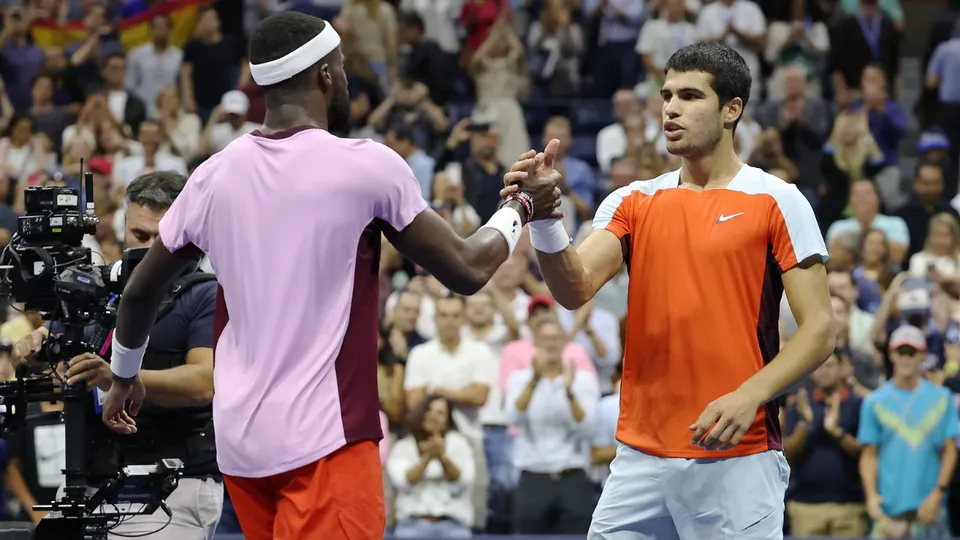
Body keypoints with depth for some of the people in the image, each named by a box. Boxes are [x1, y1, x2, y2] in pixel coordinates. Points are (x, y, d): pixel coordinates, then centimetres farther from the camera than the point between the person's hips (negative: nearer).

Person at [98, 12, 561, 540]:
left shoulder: (214, 176, 6)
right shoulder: (367, 166, -8)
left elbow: (140, 291, 17)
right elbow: (466, 270, -1)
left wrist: (124, 375, 35)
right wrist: (520, 208, 18)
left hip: (239, 439, 6)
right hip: (323, 442, -6)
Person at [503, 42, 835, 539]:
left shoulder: (777, 201, -1)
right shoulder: (632, 202, 11)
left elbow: (819, 330, -5)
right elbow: (575, 289, -4)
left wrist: (749, 396, -19)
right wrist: (545, 220, -23)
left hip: (739, 458, -4)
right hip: (641, 458, 4)